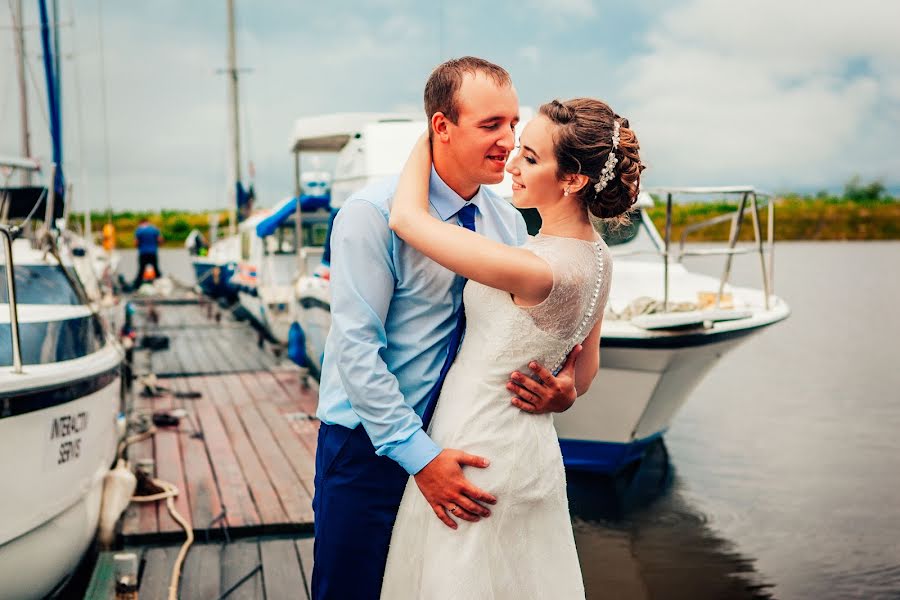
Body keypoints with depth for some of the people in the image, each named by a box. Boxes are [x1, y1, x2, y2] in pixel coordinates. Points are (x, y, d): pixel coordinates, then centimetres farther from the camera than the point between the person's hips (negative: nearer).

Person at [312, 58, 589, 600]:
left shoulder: (509, 222, 1)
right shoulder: (374, 213, -17)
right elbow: (357, 349, -20)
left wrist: (563, 390, -18)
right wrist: (421, 455, -23)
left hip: (458, 444, 5)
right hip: (371, 447, -5)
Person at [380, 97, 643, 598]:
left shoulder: (540, 270, -29)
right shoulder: (597, 257, -1)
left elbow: (406, 218, -24)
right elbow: (585, 370, 11)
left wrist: (428, 137, -9)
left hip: (480, 457, -9)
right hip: (532, 450, 9)